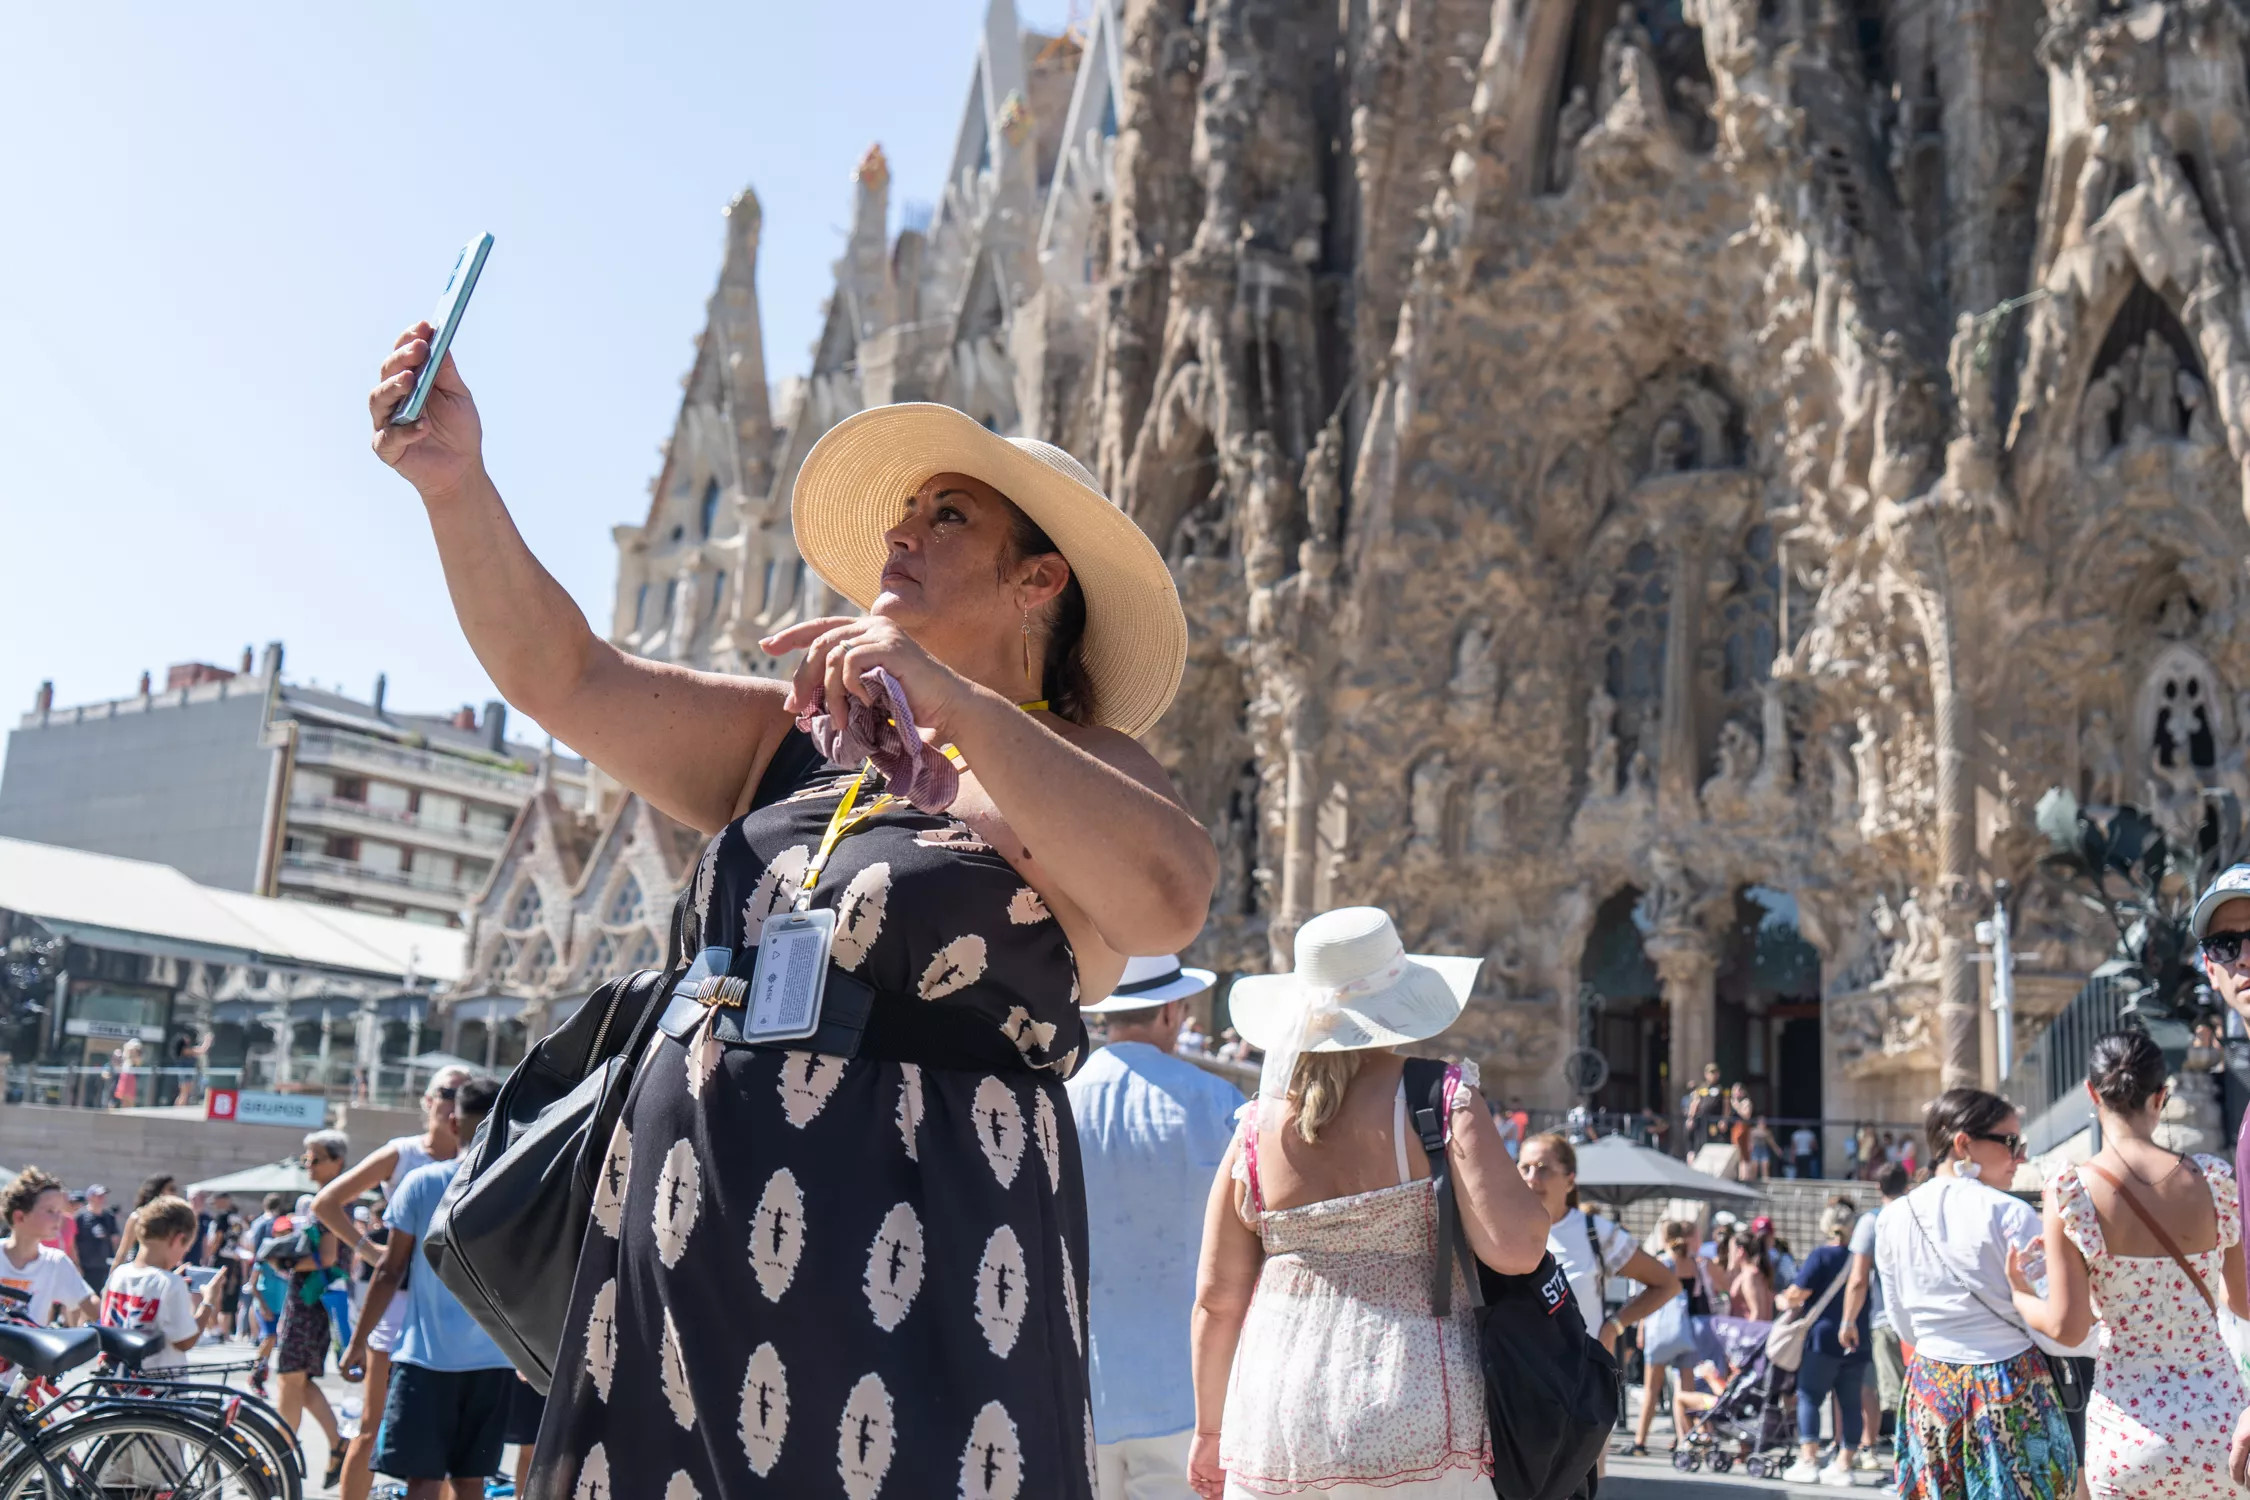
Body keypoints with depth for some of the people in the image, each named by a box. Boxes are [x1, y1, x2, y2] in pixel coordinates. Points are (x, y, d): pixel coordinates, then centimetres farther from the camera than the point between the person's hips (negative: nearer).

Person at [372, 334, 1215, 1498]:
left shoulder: (1082, 774, -1)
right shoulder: (789, 740, 15)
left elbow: (1168, 900, -23)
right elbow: (566, 676, 5)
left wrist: (949, 699, -23)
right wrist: (456, 485, -9)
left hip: (908, 1287, -5)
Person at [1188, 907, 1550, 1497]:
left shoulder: (1257, 1126, 5)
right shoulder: (1443, 1100, -5)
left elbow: (1216, 1299, 7)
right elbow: (1514, 1247, -13)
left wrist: (1212, 1429, 18)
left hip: (1273, 1426, 3)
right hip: (1415, 1427, -3)